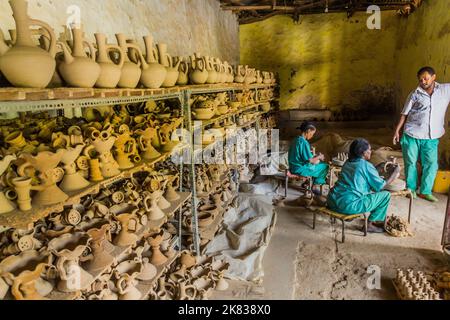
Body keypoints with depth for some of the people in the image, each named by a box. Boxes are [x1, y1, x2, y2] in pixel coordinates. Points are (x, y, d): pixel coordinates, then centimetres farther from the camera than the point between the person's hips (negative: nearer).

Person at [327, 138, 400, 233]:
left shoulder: (348, 162, 13)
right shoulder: (366, 166, -9)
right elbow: (381, 186, 1)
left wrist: (379, 177, 30)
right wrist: (395, 175, 15)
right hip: (348, 205, -8)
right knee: (386, 195, 3)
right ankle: (370, 225, 11)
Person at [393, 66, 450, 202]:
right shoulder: (415, 94, -1)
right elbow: (405, 114, 3)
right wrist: (397, 131, 1)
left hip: (431, 137, 2)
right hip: (411, 135, -1)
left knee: (431, 165, 4)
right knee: (411, 163, 7)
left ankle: (425, 191, 20)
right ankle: (411, 188, 24)